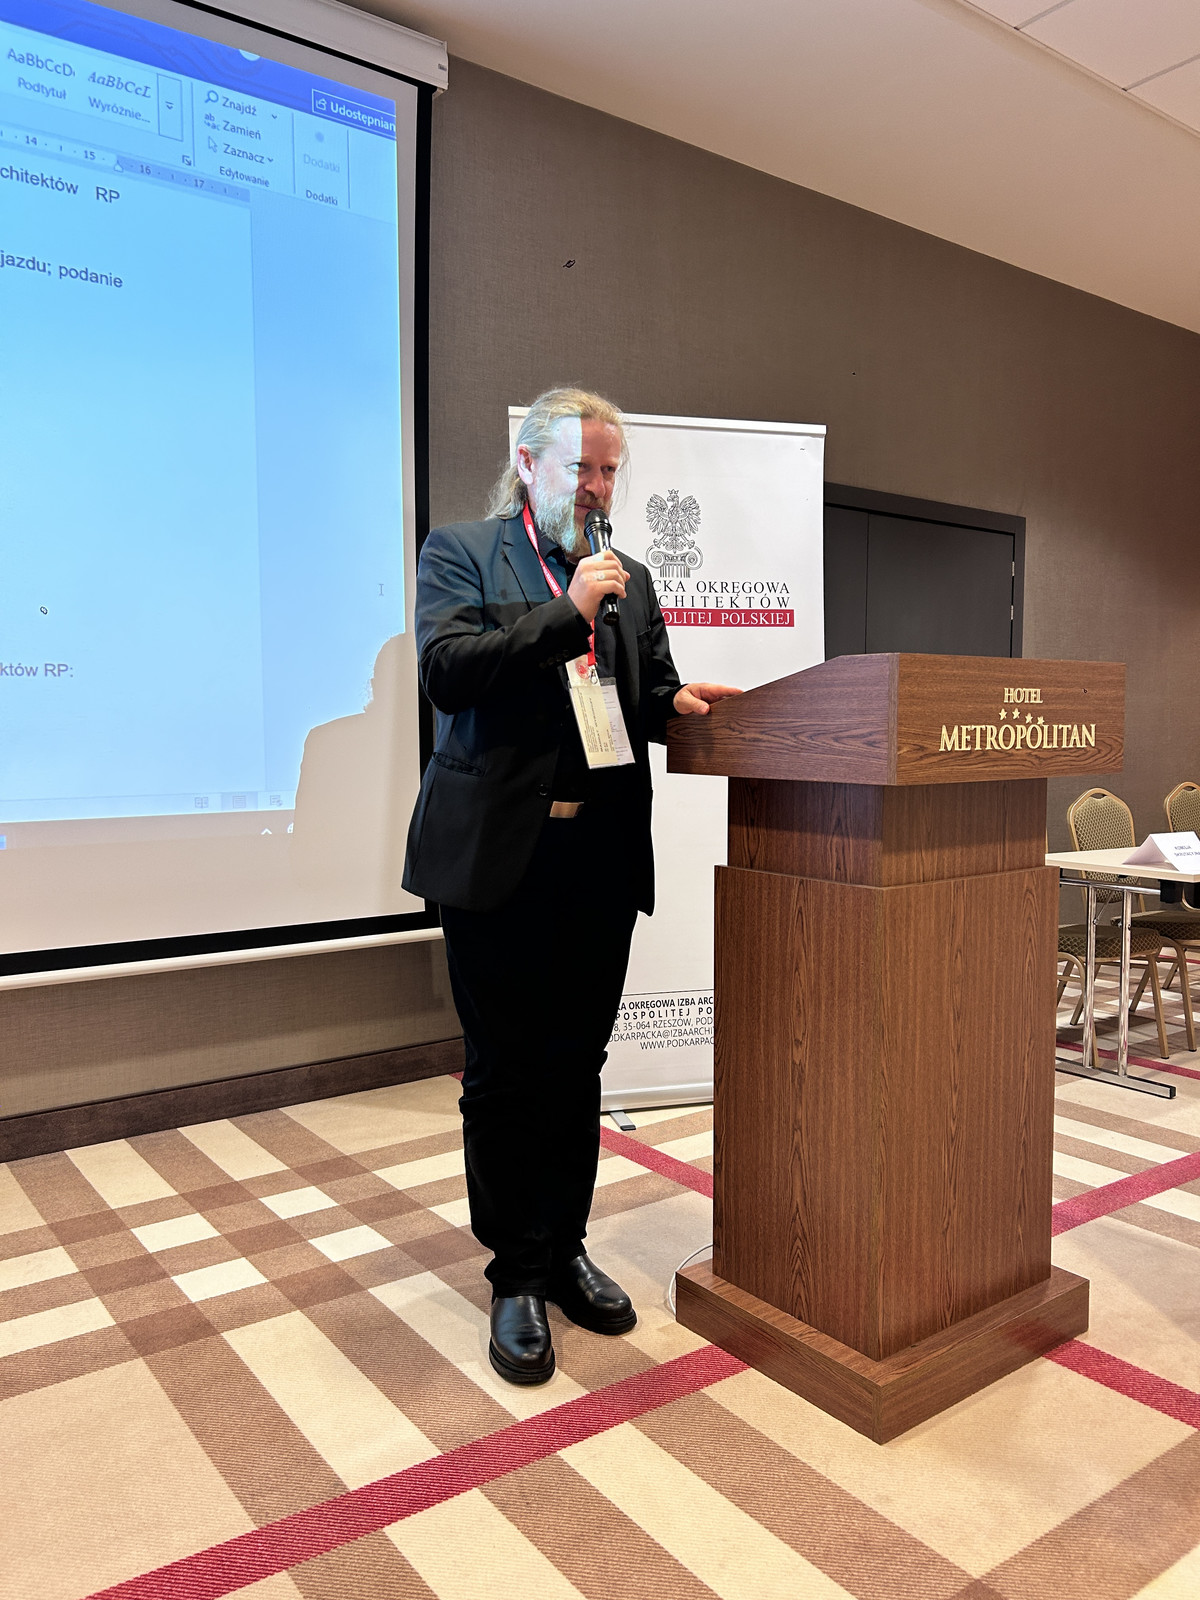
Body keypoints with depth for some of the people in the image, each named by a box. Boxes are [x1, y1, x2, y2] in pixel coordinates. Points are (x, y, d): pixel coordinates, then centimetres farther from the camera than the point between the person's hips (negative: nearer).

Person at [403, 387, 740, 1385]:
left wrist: (679, 701, -3)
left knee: (577, 1067, 14)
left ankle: (563, 1250, 31)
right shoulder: (460, 552, 2)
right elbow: (445, 669, -14)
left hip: (601, 857, 5)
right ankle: (517, 1276, 23)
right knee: (507, 1073, 6)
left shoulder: (629, 579, 17)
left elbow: (647, 697, 19)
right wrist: (568, 612, -16)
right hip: (501, 854, -4)